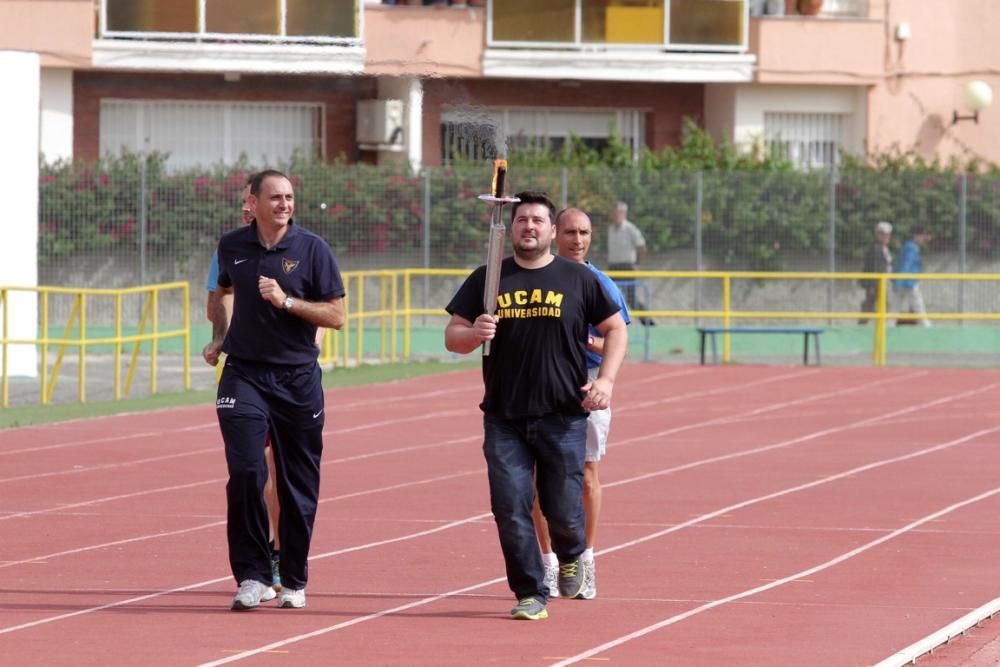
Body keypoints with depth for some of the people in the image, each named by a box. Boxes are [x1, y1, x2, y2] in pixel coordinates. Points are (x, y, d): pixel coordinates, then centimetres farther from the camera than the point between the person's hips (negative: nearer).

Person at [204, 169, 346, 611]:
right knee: (245, 471, -15)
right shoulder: (232, 246, 4)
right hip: (244, 373, 1)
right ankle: (252, 575, -9)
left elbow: (335, 316, -5)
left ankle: (294, 581, 18)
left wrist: (286, 301, -16)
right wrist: (219, 337, 16)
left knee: (298, 484, 5)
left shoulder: (312, 249, -4)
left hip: (298, 378, -1)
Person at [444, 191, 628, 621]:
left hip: (564, 417, -1)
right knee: (510, 508, -7)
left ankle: (571, 557, 36)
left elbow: (615, 329, 12)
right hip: (505, 419, 1)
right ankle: (530, 595, 3)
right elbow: (452, 338, 8)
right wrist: (473, 334, -16)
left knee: (563, 510, 2)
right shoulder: (486, 280, 7)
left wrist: (606, 379, -3)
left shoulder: (579, 279, 6)